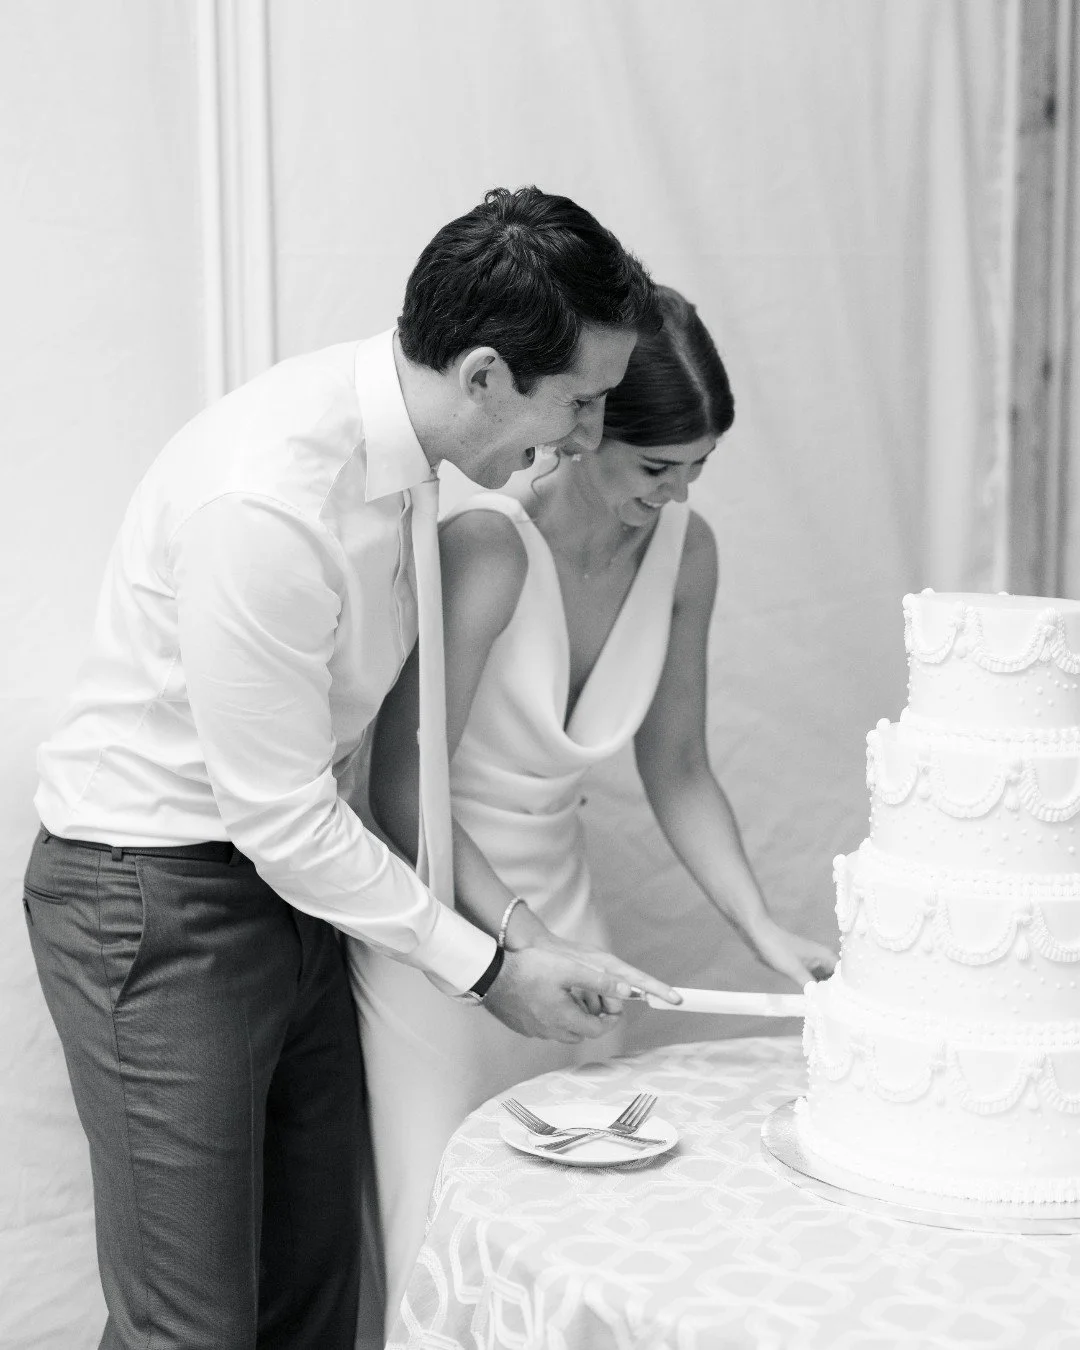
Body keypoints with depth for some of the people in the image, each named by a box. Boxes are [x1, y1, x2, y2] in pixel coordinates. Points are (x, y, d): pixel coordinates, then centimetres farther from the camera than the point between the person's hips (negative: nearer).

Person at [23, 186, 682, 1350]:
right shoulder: (265, 501, -29)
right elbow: (281, 819, -22)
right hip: (157, 902, -8)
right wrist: (485, 969, -13)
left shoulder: (392, 435, -3)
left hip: (291, 871, 8)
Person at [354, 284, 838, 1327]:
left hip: (555, 899, 6)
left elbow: (675, 770, 5)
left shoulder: (683, 551, -3)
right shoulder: (486, 549, -23)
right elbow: (403, 791, -20)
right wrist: (520, 938, -27)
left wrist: (766, 932, -5)